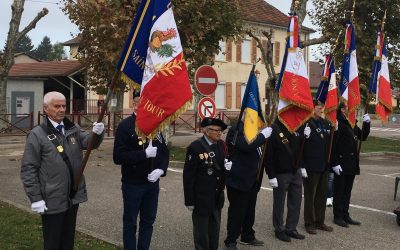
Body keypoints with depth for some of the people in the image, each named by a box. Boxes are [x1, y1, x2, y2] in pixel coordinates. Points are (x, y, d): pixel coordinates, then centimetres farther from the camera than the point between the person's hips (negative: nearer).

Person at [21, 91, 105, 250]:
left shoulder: (73, 129, 8)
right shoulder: (37, 134, -8)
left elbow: (90, 142, -7)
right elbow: (28, 169, -9)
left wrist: (97, 133, -30)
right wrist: (35, 198, -14)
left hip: (73, 196, 5)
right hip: (52, 200, -5)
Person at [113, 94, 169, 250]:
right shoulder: (125, 126, -11)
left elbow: (164, 152, 8)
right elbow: (118, 156, -19)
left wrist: (160, 170, -10)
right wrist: (144, 154, -25)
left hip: (152, 183, 5)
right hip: (132, 184, -5)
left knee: (148, 221, 15)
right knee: (130, 222, 9)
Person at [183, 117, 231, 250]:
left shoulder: (221, 144, 2)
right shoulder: (195, 147, -17)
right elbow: (188, 175, -15)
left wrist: (228, 165, -9)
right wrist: (189, 200, -14)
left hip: (217, 196, 6)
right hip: (201, 198, -6)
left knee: (215, 228, 20)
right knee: (201, 229, 9)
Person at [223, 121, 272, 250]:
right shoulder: (236, 130, -14)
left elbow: (258, 149, 21)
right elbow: (246, 146, -30)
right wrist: (263, 135, -21)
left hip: (252, 179, 9)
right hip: (239, 179, -9)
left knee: (250, 210, 18)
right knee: (237, 211, -1)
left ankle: (248, 236, 32)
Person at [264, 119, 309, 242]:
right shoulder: (273, 130, -17)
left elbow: (301, 146, 17)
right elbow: (268, 154, -19)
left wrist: (306, 136, -4)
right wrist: (271, 175, -19)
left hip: (296, 171, 6)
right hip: (281, 174, -6)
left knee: (296, 202, 13)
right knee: (279, 203, 8)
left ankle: (291, 228, 28)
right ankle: (279, 230, 23)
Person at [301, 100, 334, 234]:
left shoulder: (325, 123, 9)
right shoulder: (305, 124, -13)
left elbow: (329, 143, 16)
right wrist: (302, 166, -17)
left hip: (323, 166, 7)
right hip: (310, 167, -7)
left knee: (322, 195, 14)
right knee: (310, 195, 5)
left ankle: (320, 221, 27)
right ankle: (309, 223, 17)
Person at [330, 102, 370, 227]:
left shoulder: (352, 124, 12)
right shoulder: (338, 124, -14)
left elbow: (363, 137, 19)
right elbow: (332, 145, -18)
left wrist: (366, 124, 4)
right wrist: (335, 163, -20)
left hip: (352, 164, 8)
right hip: (341, 164, -8)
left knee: (347, 191, 15)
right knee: (339, 191, 3)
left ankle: (345, 215, 25)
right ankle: (338, 216, 13)